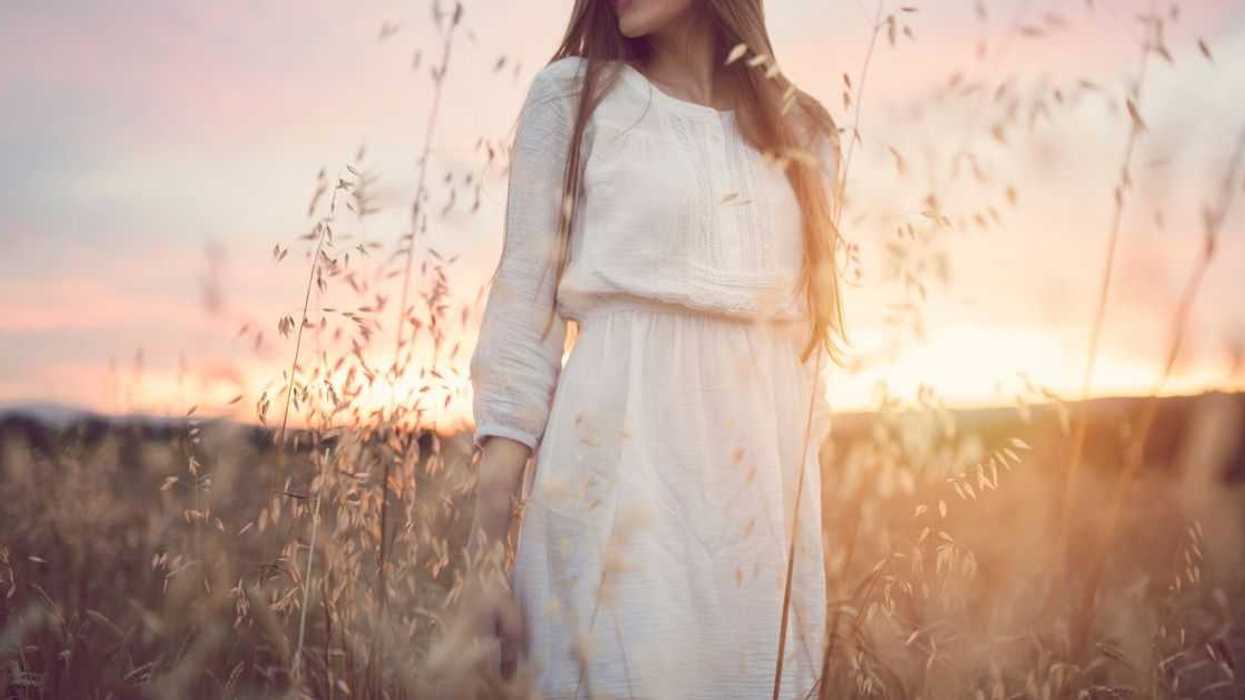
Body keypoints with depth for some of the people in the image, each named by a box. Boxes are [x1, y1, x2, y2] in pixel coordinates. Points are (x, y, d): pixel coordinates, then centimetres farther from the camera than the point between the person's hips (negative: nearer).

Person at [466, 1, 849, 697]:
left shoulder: (803, 131, 13)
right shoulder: (572, 97, 5)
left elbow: (808, 326, 15)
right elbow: (523, 304, -2)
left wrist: (802, 477, 10)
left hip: (765, 477, 4)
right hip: (624, 456, -3)